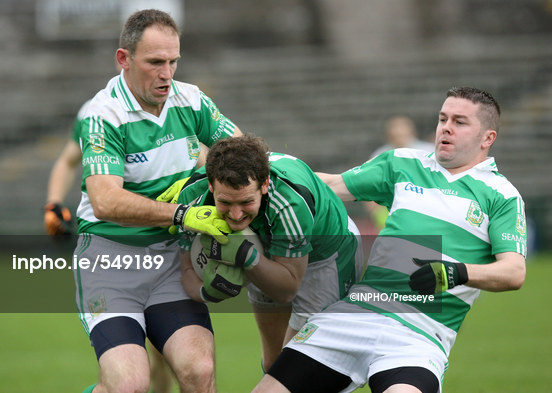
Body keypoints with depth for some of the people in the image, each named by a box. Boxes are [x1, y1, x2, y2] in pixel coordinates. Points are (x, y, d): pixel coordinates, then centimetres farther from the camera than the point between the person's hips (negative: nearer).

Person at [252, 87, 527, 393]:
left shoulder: (501, 196, 6)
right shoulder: (402, 164, 18)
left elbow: (514, 272, -5)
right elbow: (332, 186, 23)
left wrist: (459, 273, -23)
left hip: (419, 335, -4)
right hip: (356, 312, 4)